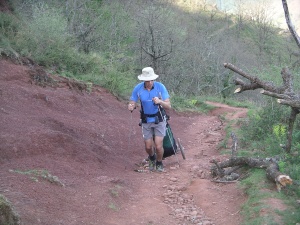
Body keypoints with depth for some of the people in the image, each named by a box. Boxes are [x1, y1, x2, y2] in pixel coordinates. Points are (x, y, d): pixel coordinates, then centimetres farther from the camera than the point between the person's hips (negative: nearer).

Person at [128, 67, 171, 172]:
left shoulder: (160, 87, -19)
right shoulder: (138, 88, -14)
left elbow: (168, 106, -19)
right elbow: (132, 103, -7)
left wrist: (160, 101, -39)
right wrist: (130, 107, -31)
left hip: (159, 120, -2)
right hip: (146, 121, 2)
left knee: (158, 146, -7)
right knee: (148, 147, 8)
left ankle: (159, 163, 23)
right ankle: (152, 159, 43)